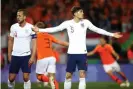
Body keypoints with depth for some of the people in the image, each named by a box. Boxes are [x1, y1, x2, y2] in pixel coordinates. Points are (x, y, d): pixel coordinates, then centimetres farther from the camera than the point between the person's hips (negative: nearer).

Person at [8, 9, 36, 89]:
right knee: (11, 78, 3)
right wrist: (9, 54, 11)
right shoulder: (13, 27, 1)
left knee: (26, 77, -8)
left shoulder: (31, 28, -8)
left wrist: (33, 57, -14)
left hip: (26, 56, -3)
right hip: (15, 56, 3)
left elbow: (34, 43, -7)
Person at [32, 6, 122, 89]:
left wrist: (112, 34, 8)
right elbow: (55, 29, -1)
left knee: (82, 75, -7)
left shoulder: (86, 22, 1)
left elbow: (97, 29, 8)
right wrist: (40, 30, -7)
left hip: (82, 53, 1)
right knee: (68, 75, 5)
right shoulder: (68, 23, -3)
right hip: (72, 53, 0)